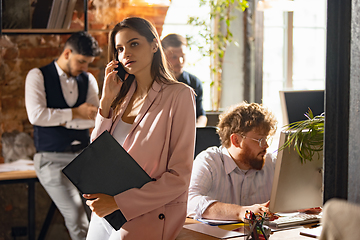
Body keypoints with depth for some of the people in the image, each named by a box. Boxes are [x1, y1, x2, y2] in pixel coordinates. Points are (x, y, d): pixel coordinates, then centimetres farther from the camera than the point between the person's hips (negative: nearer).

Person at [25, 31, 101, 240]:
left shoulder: (88, 80, 13)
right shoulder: (38, 76, 0)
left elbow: (94, 118, 0)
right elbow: (36, 115, -14)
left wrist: (61, 120, -11)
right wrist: (75, 113, -7)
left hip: (84, 155, 5)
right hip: (52, 158, -4)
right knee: (77, 217, -17)